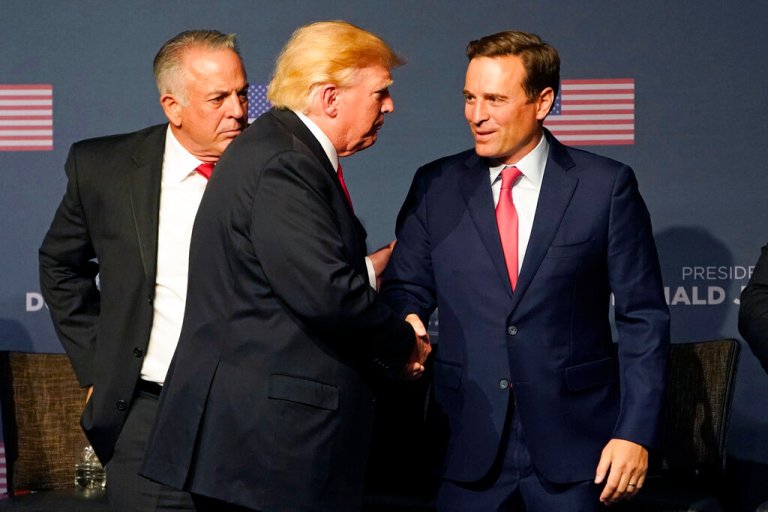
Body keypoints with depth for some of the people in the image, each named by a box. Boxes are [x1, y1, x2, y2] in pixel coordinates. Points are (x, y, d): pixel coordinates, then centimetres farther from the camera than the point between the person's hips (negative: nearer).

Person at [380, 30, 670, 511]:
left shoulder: (607, 186, -2)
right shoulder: (435, 186, 4)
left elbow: (643, 317, -1)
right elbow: (406, 288, 9)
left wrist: (636, 432, -6)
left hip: (573, 440, -1)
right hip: (470, 442, 2)